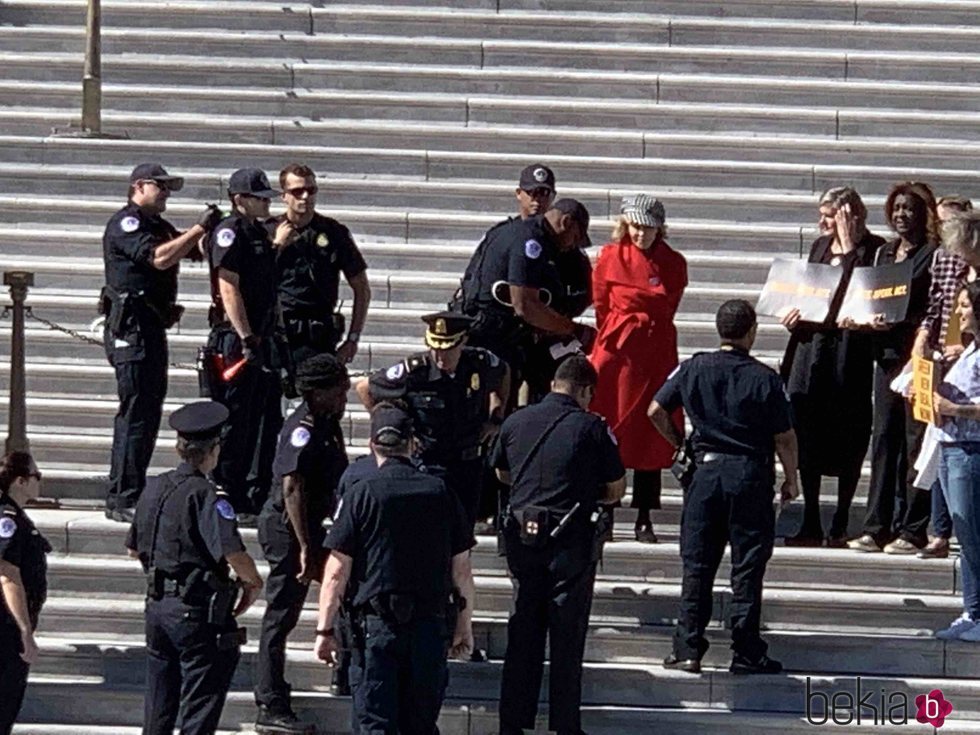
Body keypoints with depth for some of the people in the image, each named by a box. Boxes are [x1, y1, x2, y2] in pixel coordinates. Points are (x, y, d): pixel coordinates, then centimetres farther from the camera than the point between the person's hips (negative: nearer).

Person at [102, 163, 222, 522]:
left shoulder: (158, 226, 21)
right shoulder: (126, 223, -9)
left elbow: (196, 251, 22)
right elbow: (159, 258, -23)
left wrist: (213, 230, 4)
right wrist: (200, 228, -20)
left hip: (152, 328, 10)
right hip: (131, 327, -10)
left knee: (149, 411, 12)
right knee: (135, 412, -12)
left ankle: (131, 493, 17)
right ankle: (122, 499, -12)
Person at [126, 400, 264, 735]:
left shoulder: (155, 488, 7)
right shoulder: (206, 497, -16)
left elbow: (134, 549, 18)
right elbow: (234, 554, -26)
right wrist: (253, 584, -8)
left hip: (157, 604, 7)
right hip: (198, 613, -7)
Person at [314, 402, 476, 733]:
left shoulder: (360, 494, -5)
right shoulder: (441, 493, 3)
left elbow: (337, 572, -7)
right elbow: (461, 570, 7)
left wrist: (324, 630, 0)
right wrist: (464, 626, 18)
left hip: (377, 623, -3)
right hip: (431, 625, 3)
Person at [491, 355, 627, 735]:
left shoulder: (515, 422, 4)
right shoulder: (591, 427, -8)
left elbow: (502, 473, 20)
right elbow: (617, 490, -2)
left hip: (522, 535, 4)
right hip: (572, 540, -4)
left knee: (522, 632, 12)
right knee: (567, 633, 4)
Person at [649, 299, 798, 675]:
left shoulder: (694, 369, 0)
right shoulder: (764, 378, -8)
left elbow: (656, 411, 3)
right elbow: (785, 437, -6)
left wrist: (680, 443, 18)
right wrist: (791, 479, 7)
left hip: (706, 471, 2)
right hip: (751, 475, -2)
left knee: (697, 565, 8)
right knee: (747, 567, 3)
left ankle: (687, 650, 6)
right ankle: (746, 654, 5)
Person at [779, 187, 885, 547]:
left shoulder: (873, 249, -6)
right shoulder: (820, 245, 14)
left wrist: (848, 245, -15)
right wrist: (794, 315, 2)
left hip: (850, 351, -6)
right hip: (812, 345, 6)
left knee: (847, 442, 1)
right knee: (807, 437, 4)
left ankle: (841, 524, 8)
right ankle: (811, 523, 10)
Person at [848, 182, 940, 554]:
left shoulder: (934, 254, -5)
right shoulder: (885, 252, 17)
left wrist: (898, 322, -21)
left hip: (918, 354, -7)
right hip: (887, 354, 7)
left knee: (916, 442, -4)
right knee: (884, 439, 7)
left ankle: (912, 530, -2)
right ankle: (877, 527, 9)